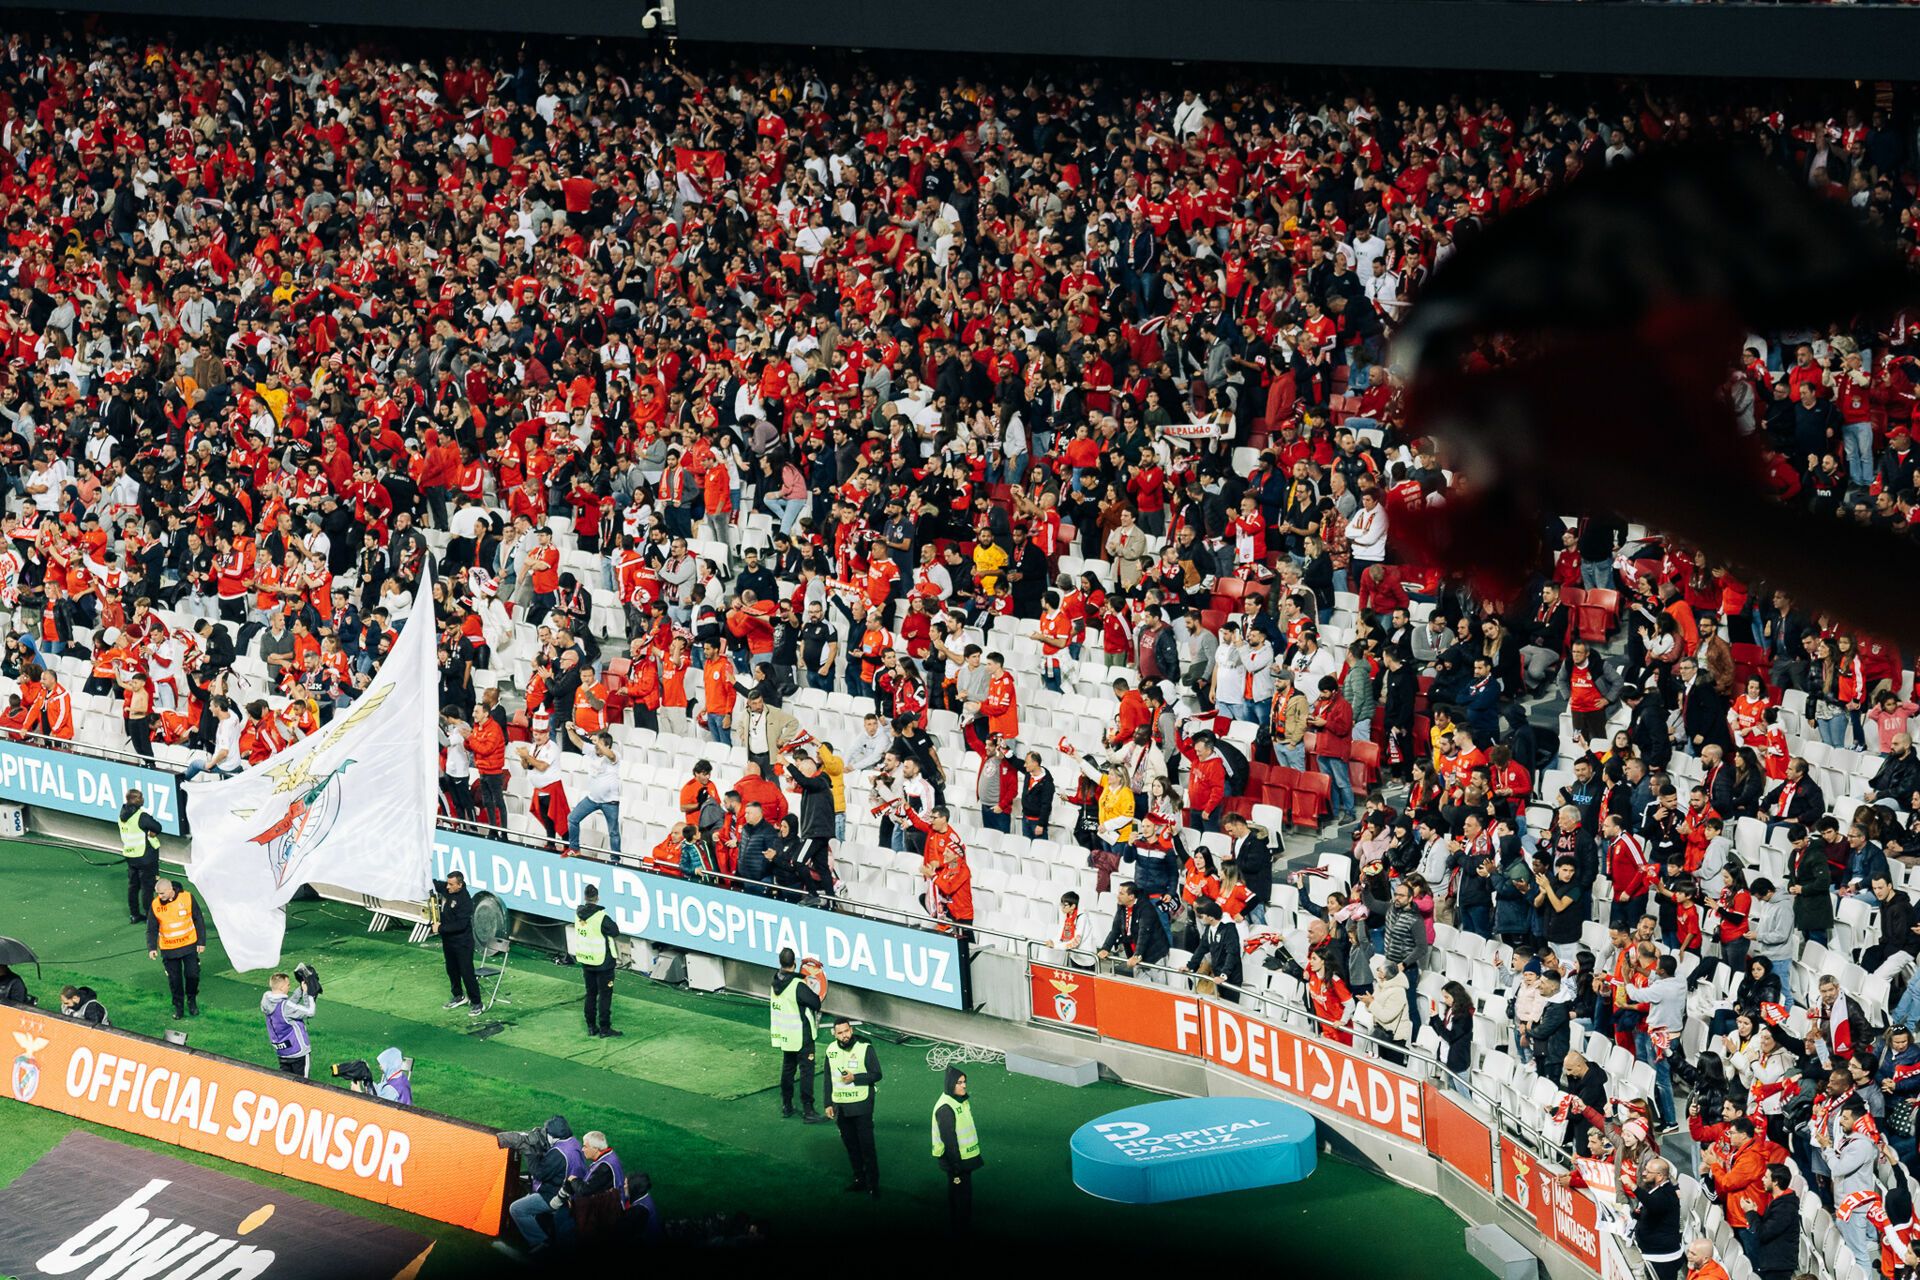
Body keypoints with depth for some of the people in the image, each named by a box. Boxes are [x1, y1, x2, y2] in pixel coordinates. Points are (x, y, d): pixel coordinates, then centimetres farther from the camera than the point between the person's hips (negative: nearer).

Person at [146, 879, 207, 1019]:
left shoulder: (187, 898, -10)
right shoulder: (155, 905, -7)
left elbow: (199, 920, -1)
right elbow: (152, 929, 2)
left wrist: (201, 942, -1)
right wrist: (152, 947, -10)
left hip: (189, 946, -1)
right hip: (168, 949, 1)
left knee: (192, 975, 0)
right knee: (174, 979, 5)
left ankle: (192, 1001, 25)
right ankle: (178, 1006, 21)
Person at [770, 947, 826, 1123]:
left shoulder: (776, 981, -1)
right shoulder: (798, 985, -24)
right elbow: (816, 1003, -18)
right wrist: (812, 990, 2)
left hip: (783, 1035, 7)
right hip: (801, 1036, -7)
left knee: (788, 1068, 19)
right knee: (806, 1070, -2)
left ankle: (786, 1106, 26)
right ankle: (808, 1110, -1)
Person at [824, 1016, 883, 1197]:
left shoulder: (865, 1048, -12)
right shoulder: (831, 1050, 3)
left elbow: (876, 1074, -9)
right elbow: (828, 1079, 12)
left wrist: (854, 1078, -21)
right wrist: (828, 1104, 10)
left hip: (861, 1106, -5)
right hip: (840, 1107, 5)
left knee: (867, 1146, -4)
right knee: (851, 1145, 13)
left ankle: (873, 1184, 2)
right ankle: (859, 1179, 25)